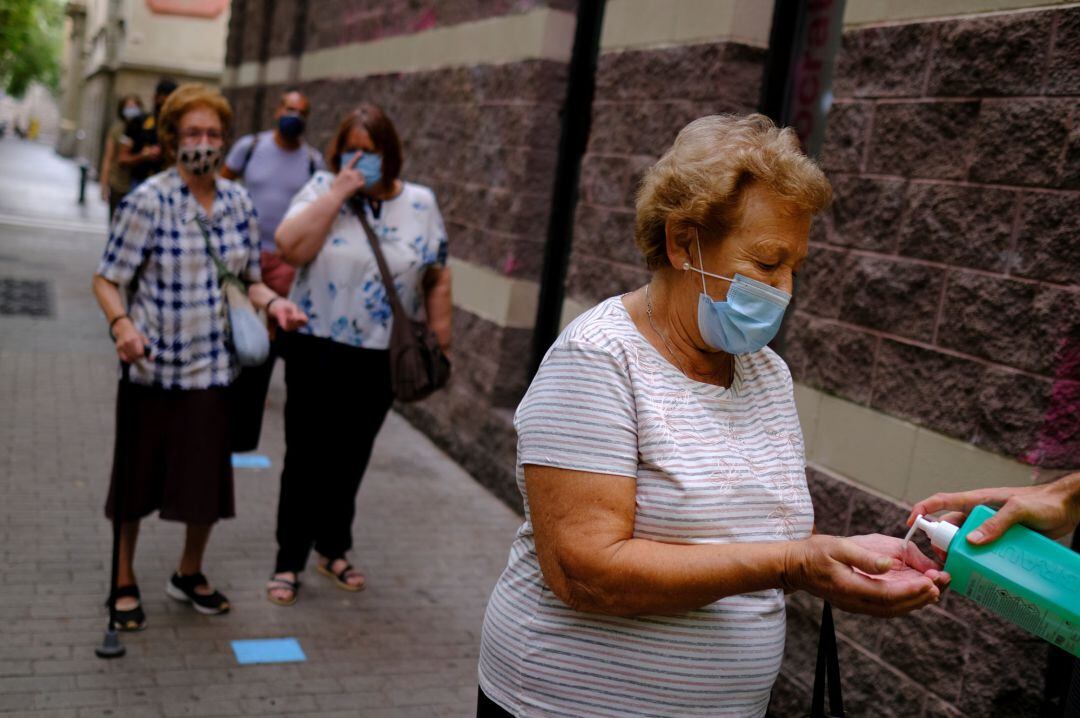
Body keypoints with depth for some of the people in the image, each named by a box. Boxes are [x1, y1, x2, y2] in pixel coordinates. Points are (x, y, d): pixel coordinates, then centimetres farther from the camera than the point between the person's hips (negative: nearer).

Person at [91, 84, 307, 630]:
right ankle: (125, 582, 32)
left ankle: (189, 574, 38)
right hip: (153, 366, -4)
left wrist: (272, 302, -8)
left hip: (214, 365, 4)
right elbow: (107, 280, -8)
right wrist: (121, 323, -26)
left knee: (209, 478, 13)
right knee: (138, 479, 11)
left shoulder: (238, 202, 4)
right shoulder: (148, 201, -10)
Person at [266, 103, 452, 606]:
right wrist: (337, 193, -18)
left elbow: (437, 278, 5)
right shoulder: (322, 190, -3)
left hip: (380, 358, 2)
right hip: (317, 350, -2)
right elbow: (290, 248, -18)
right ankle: (289, 561, 17)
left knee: (350, 459, 15)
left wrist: (440, 341, 3)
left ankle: (333, 549, 33)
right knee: (306, 457, 5)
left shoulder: (420, 203, 2)